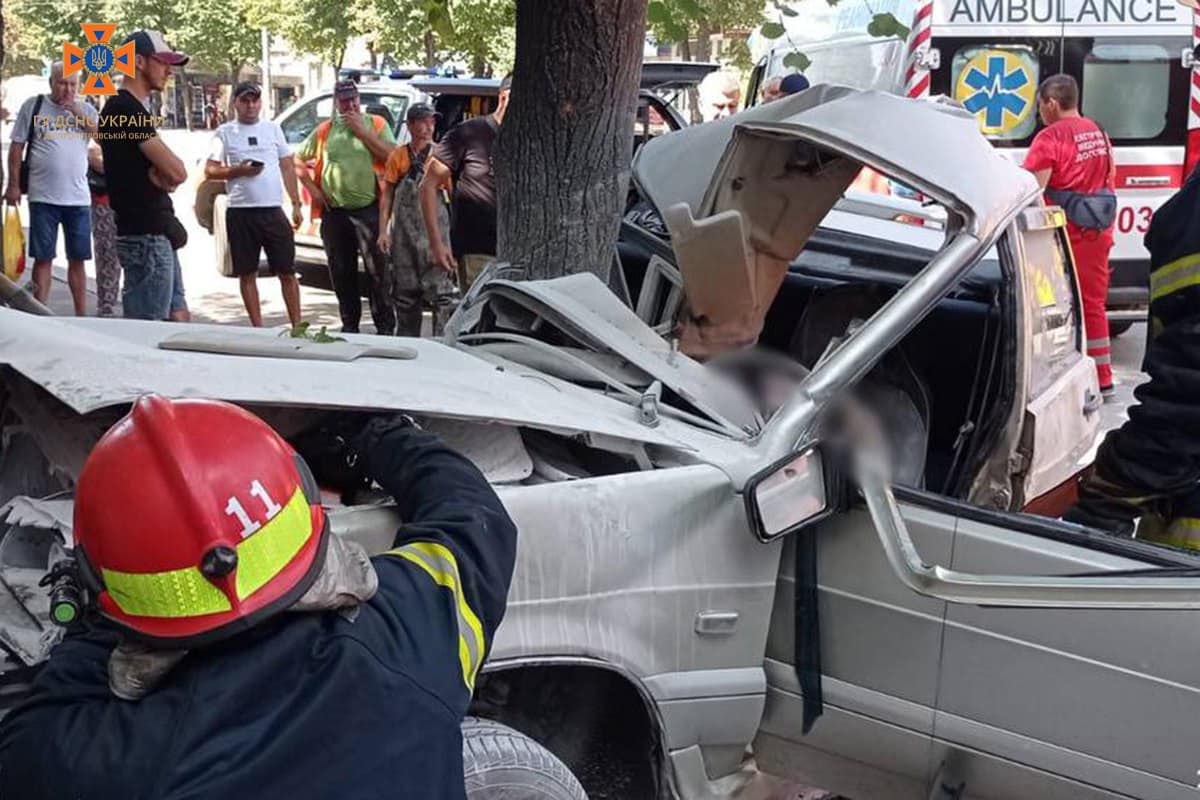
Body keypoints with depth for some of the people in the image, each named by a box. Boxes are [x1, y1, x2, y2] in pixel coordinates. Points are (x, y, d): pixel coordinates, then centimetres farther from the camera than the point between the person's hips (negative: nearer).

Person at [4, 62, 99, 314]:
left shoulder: (86, 110, 9)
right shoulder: (33, 106, 2)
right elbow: (16, 147, 3)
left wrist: (76, 111, -12)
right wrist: (13, 185, -2)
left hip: (79, 198, 2)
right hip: (43, 197, -2)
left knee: (77, 259, 7)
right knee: (43, 258, 2)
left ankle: (81, 315, 14)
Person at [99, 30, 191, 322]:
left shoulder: (133, 109, 18)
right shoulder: (125, 109, -13)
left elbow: (169, 176, 15)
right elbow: (177, 172, -18)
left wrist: (161, 175, -6)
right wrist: (165, 174, 3)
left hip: (158, 234, 10)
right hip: (145, 236, -10)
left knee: (178, 316, 13)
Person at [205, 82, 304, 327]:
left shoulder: (272, 128, 11)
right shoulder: (225, 132, 5)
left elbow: (287, 167, 12)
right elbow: (210, 170, 2)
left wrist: (296, 204, 6)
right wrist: (238, 171, -15)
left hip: (273, 210, 1)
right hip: (240, 212, -1)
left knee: (287, 272, 2)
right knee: (247, 274, 6)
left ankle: (297, 325, 9)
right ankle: (258, 328, 15)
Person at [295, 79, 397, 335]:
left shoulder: (376, 124, 6)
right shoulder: (324, 131, 11)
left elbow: (391, 156, -9)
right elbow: (299, 161, 16)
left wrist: (362, 130, -10)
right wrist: (312, 188, 4)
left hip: (369, 208, -3)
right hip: (335, 212, 3)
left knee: (377, 271, -3)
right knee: (341, 274, 9)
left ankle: (385, 327, 2)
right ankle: (349, 326, 21)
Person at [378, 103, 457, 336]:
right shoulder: (398, 156, 4)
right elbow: (387, 195, 7)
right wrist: (383, 230, 1)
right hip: (403, 229, 3)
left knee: (440, 286, -11)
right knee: (404, 287, 11)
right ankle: (406, 341, 24)